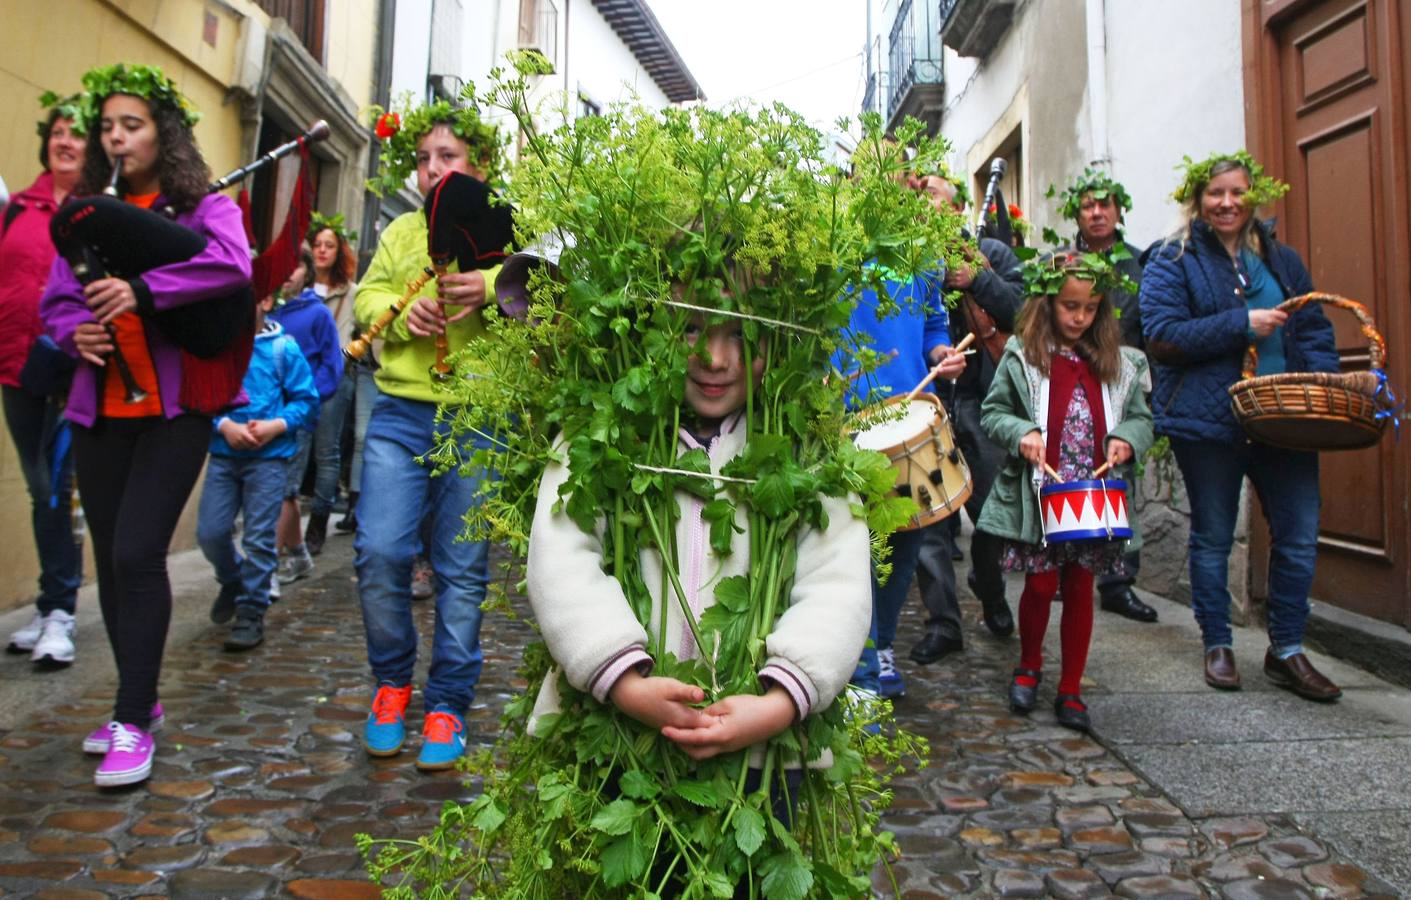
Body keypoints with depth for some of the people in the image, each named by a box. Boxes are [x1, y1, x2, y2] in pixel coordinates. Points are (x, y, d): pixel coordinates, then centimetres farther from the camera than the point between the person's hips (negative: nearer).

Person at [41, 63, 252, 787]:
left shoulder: (203, 206, 1)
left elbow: (233, 265, -20)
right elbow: (55, 299, 14)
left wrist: (144, 289, -26)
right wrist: (75, 331, -7)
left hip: (173, 408, -5)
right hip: (98, 410, 6)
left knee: (138, 555, -11)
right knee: (111, 558, 10)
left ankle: (134, 723, 1)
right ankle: (138, 700, 26)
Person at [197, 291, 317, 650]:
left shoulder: (283, 348, -2)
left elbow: (306, 400, -1)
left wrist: (275, 426, -14)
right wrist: (225, 425, -14)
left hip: (268, 456, -2)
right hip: (223, 453, 3)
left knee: (259, 537, 1)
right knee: (210, 531, 4)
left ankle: (251, 613, 14)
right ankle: (233, 582, 35)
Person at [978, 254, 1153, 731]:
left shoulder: (1117, 362, 9)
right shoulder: (1021, 356, 0)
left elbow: (1140, 418, 14)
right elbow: (992, 411, 1)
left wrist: (1125, 438, -7)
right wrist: (1021, 433, -17)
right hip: (1038, 494, -3)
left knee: (1080, 589, 7)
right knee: (1042, 584, 0)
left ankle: (1071, 690, 20)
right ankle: (1029, 667, 28)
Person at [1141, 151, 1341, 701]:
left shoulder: (1281, 260, 15)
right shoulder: (1172, 261, -1)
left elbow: (1314, 330, 16)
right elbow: (1161, 335, -13)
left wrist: (1324, 384, -1)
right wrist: (1242, 324, -17)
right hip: (1208, 421, -4)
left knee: (1299, 535, 2)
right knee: (1213, 537, 8)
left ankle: (1286, 651, 19)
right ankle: (1217, 646, 23)